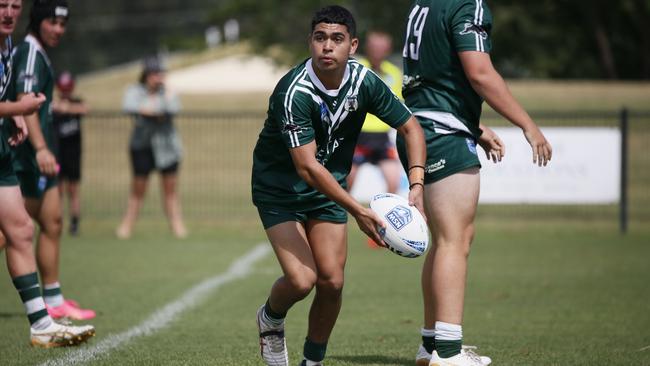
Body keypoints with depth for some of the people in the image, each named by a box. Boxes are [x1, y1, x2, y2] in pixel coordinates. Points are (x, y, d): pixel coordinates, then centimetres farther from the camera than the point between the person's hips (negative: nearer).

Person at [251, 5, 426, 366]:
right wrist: (358, 211, -36)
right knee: (301, 280, -16)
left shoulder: (364, 82, -13)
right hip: (279, 187, -4)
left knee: (331, 281, -6)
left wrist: (416, 186, -16)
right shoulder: (293, 92, -29)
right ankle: (270, 319, 18)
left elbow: (410, 127, -1)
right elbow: (307, 167, -32)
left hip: (330, 188, 4)